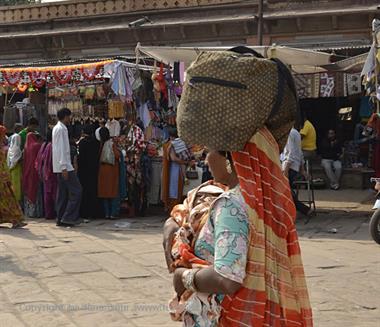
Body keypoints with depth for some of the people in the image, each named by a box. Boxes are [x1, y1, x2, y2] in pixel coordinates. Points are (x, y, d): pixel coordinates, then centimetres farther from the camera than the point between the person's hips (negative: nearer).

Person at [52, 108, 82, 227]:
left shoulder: (57, 128, 18)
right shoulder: (61, 129, -12)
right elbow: (61, 149, -18)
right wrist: (64, 167, -20)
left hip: (60, 167, 10)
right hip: (64, 165, -10)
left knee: (63, 192, 10)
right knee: (76, 190, -8)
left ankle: (60, 219, 11)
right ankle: (69, 217, -9)